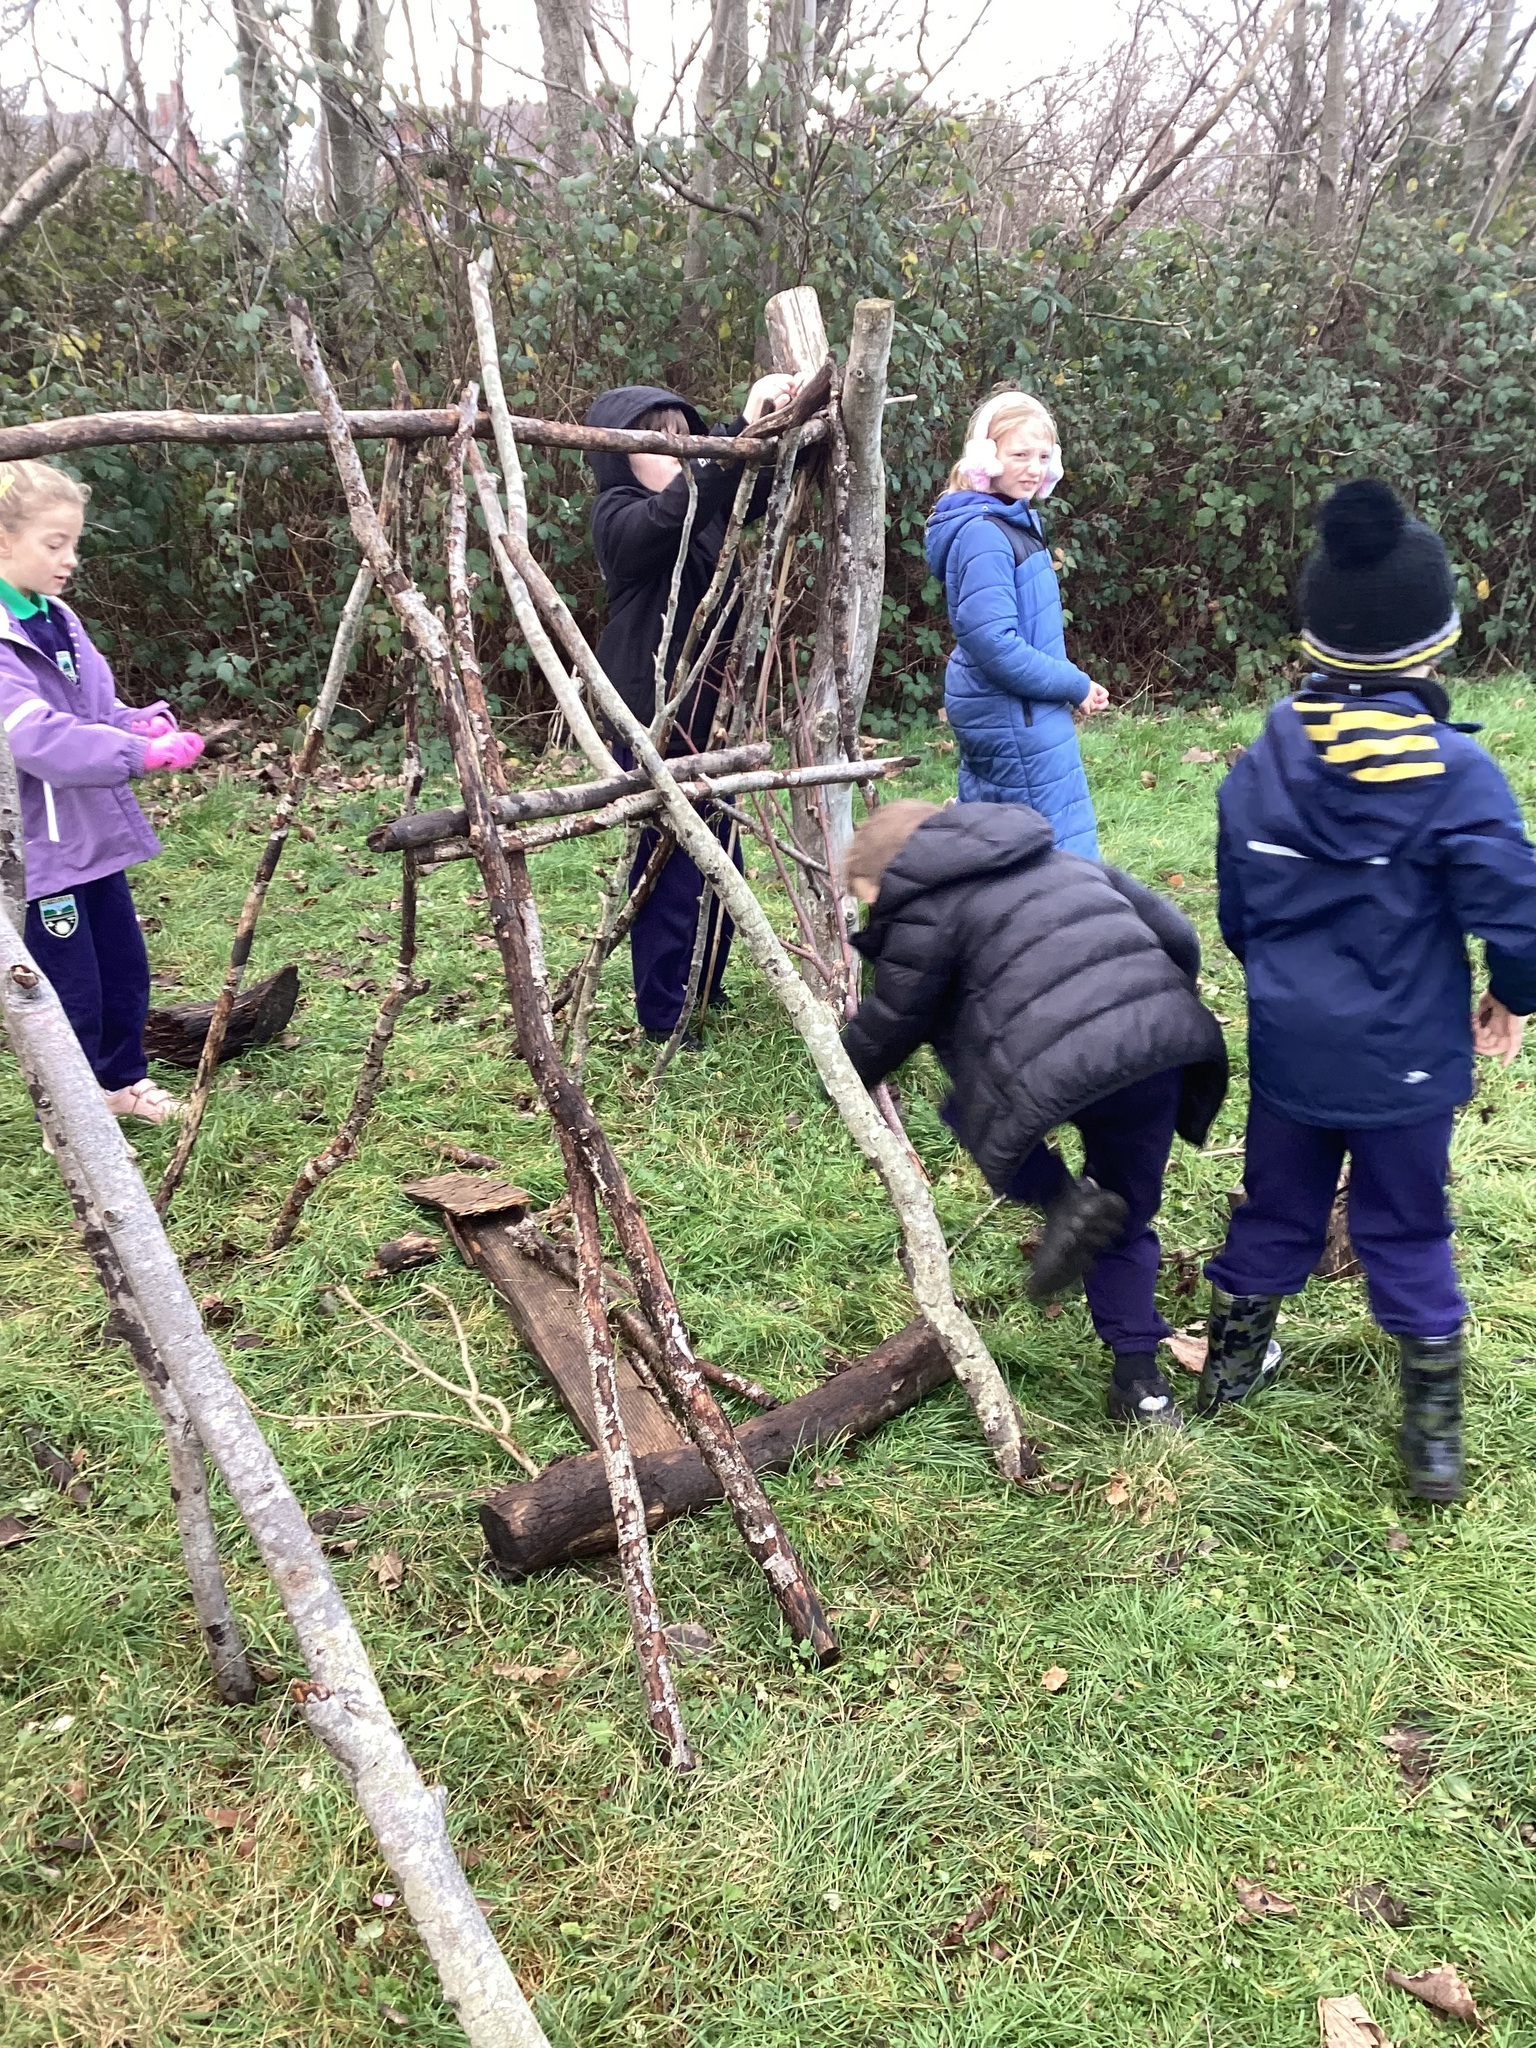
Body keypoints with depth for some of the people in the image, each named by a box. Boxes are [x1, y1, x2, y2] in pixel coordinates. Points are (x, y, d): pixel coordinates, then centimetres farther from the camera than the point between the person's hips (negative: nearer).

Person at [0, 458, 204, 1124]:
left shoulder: (56, 617, 8)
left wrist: (139, 722, -7)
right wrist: (140, 753, -31)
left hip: (92, 833, 8)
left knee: (125, 971, 18)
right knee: (70, 992, 2)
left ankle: (121, 1079, 40)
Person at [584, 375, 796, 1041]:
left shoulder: (709, 507, 11)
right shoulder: (617, 515, -10)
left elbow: (763, 493, 3)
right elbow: (674, 512, -30)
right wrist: (743, 430, -39)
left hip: (710, 709, 7)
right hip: (653, 717, -7)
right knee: (670, 865, -4)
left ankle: (706, 991, 30)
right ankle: (663, 1014, 10)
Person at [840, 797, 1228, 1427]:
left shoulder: (924, 911, 7)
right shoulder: (1063, 862, 28)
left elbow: (890, 1024, 14)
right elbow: (1177, 937, 27)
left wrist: (842, 1081, 33)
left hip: (1061, 1063, -7)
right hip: (1169, 1041, 7)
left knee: (973, 1110, 23)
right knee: (1127, 1218, 24)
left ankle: (1063, 1202, 1)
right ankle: (1140, 1378, 24)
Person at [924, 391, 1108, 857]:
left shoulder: (1017, 521, 11)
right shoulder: (983, 534, -18)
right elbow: (993, 642, -24)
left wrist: (1070, 682, 7)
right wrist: (1075, 685, -16)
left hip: (992, 715, 10)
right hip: (1014, 715, -10)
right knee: (1069, 852, -7)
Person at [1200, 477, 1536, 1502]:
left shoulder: (1263, 764, -6)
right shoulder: (1454, 771, -20)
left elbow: (1235, 912, 4)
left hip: (1287, 1048, 3)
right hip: (1405, 1062, -3)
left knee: (1274, 1213, 20)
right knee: (1408, 1234, 11)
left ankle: (1233, 1361, 38)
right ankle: (1435, 1439, 21)